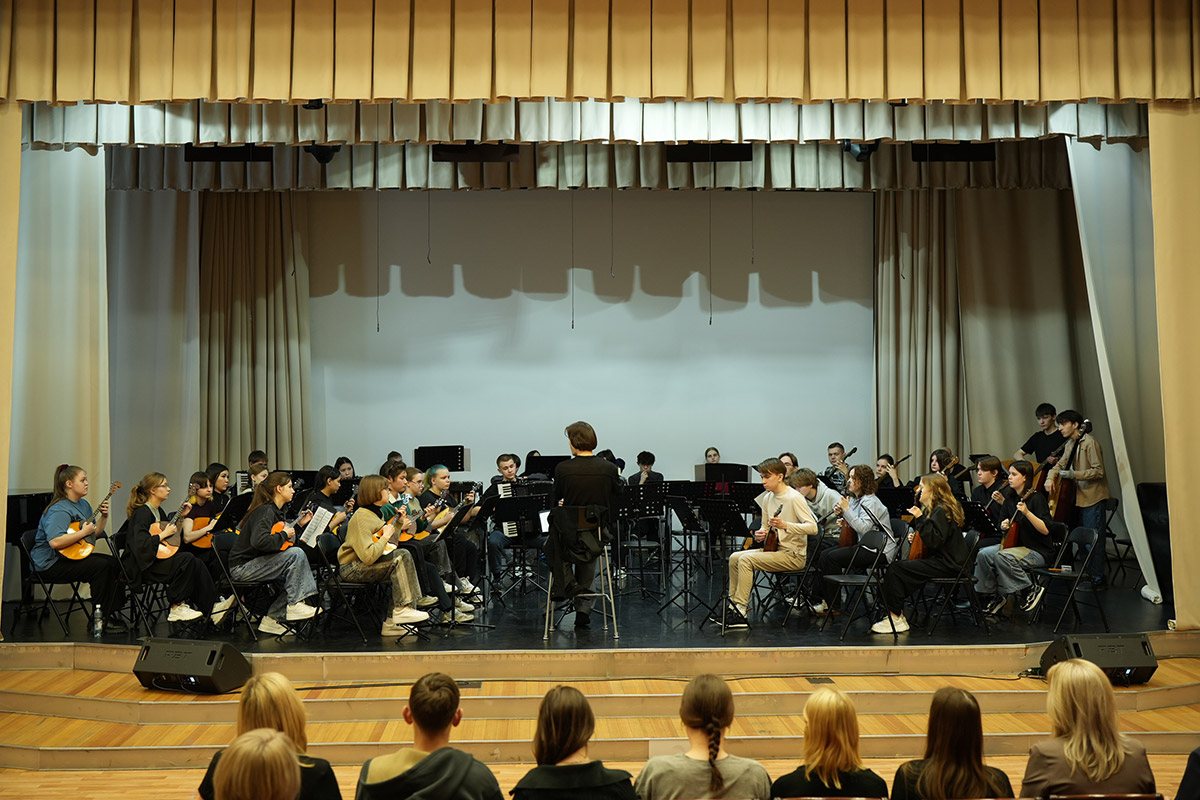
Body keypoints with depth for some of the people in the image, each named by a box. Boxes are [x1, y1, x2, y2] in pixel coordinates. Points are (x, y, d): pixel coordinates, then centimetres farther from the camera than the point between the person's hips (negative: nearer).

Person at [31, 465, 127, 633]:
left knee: (115, 562, -7)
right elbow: (55, 542, -34)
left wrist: (103, 516, 1)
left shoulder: (83, 504, 12)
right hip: (50, 563, -10)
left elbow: (95, 533, 17)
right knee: (101, 566, -26)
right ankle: (101, 618, -15)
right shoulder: (59, 510, -19)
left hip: (75, 555, 10)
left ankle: (114, 612, -6)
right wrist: (83, 532, -27)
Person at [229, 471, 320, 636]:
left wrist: (299, 524, 14)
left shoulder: (276, 511, 15)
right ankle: (294, 605, -14)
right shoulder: (266, 511, -17)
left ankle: (272, 618, 8)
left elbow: (286, 543, 19)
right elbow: (259, 541, -33)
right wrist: (284, 534, -20)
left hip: (256, 563, 10)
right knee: (296, 554, -21)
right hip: (242, 567, -10)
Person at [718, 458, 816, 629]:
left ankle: (740, 612, -20)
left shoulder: (794, 498, -15)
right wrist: (760, 534, -3)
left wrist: (785, 525, -33)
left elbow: (813, 528, -22)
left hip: (793, 555, -8)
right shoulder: (767, 498, 9)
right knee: (735, 557, -5)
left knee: (746, 559, -22)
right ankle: (733, 605, 0)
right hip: (774, 548, 8)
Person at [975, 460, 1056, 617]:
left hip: (1039, 551, -7)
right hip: (1016, 545, 7)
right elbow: (1005, 533, 19)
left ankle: (1031, 591, -14)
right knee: (983, 554, -16)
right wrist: (1004, 527, -5)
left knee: (1002, 556, -32)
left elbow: (1045, 530, -22)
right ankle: (998, 596, -1)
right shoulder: (1010, 499, 10)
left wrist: (1027, 513, -33)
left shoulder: (1037, 498, -12)